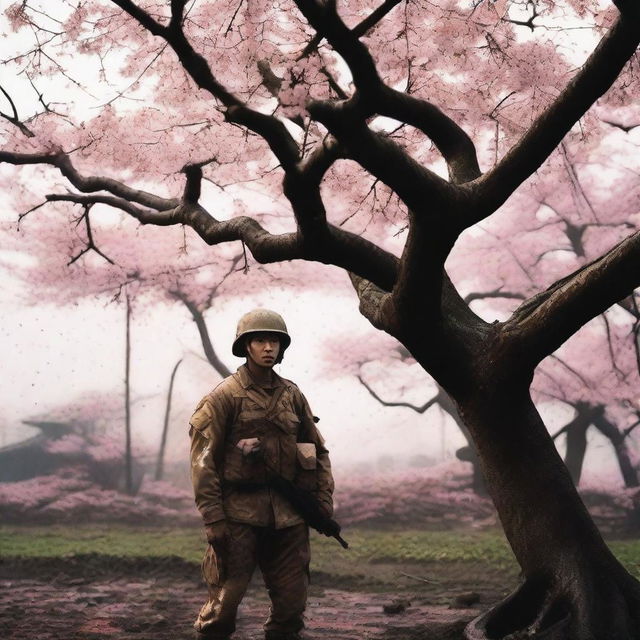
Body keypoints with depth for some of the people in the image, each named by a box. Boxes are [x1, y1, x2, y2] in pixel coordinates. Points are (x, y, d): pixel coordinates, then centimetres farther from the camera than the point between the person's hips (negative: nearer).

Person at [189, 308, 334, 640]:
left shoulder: (293, 395, 11)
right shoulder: (224, 396, -4)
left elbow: (319, 451, 18)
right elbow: (203, 460, -8)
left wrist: (324, 500, 8)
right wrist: (214, 520, -13)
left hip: (288, 515, 5)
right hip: (240, 512, -4)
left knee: (291, 603, 8)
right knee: (225, 598, -4)